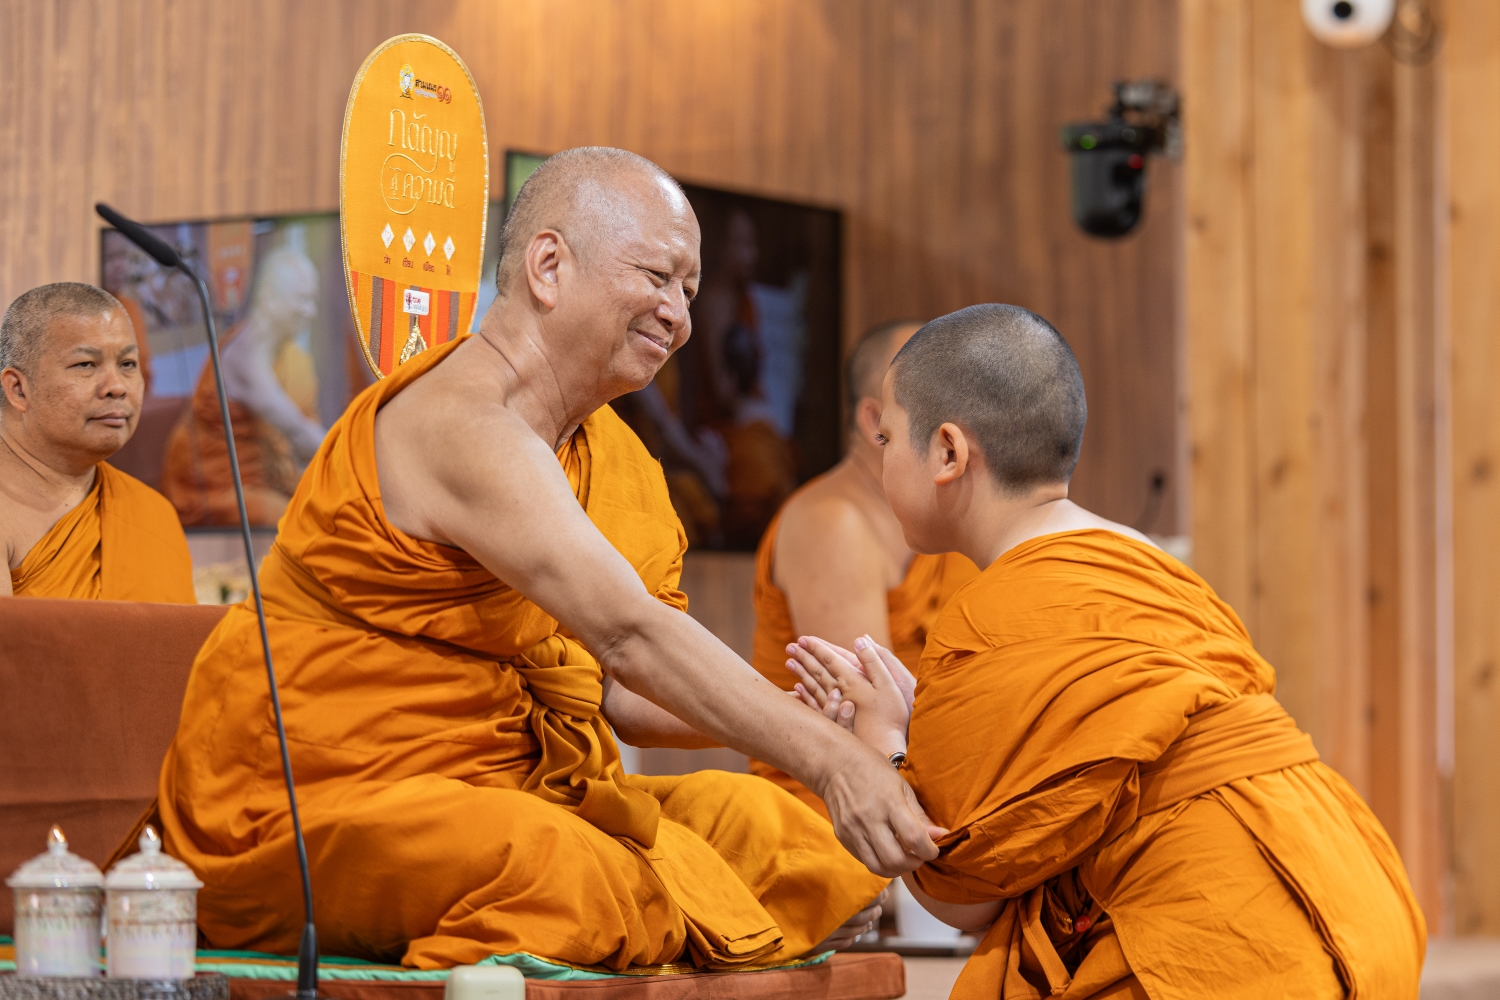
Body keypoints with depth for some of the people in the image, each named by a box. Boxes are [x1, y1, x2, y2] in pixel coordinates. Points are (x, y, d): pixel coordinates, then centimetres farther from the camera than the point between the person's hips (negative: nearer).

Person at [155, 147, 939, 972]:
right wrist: (823, 755, -35)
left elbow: (613, 688, 8)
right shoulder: (461, 426, -19)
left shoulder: (608, 451, 12)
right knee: (553, 866, -37)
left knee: (755, 821, -5)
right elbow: (629, 634, -30)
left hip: (497, 793, 10)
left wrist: (804, 715, -7)